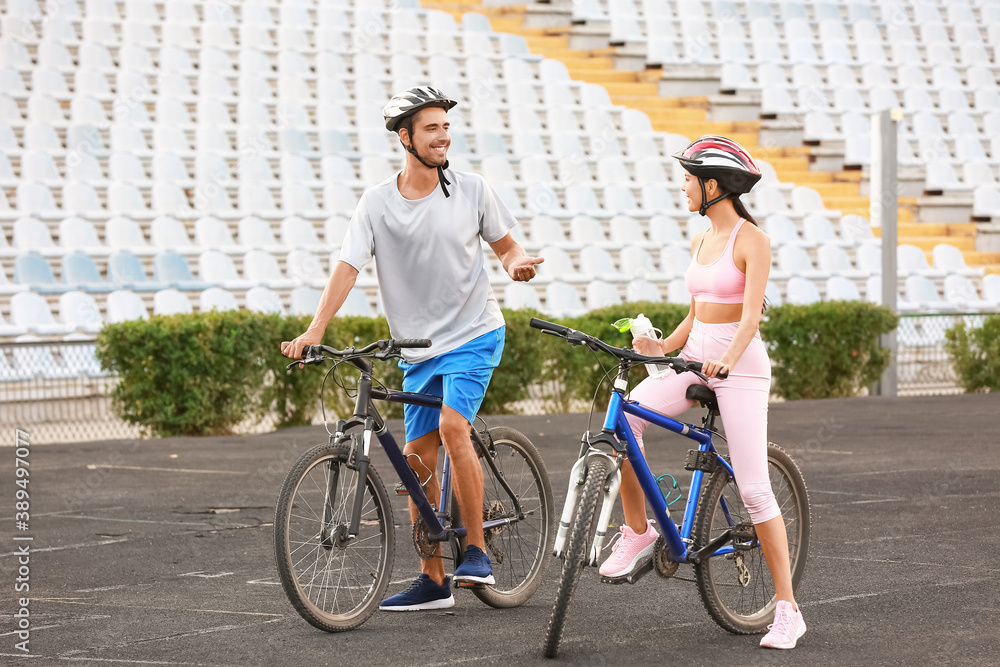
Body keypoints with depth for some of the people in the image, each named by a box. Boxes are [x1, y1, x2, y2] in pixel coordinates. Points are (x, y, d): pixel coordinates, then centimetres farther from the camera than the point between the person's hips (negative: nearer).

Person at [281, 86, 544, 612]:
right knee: (417, 459, 5)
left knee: (452, 427, -25)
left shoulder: (470, 190, -4)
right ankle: (433, 581, 15)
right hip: (418, 348, 3)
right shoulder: (377, 203, -5)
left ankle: (477, 551, -12)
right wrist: (313, 331, -23)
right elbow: (347, 267, -12)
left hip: (474, 334, -3)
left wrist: (516, 262, -15)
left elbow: (505, 244, 9)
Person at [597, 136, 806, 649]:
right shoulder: (700, 242, 14)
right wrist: (664, 346, 2)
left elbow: (751, 314, -21)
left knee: (753, 489, -10)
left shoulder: (752, 240, -9)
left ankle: (787, 609, -3)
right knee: (626, 415, -18)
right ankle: (637, 533, -2)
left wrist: (728, 359, -37)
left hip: (740, 365, -7)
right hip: (696, 359, 7)